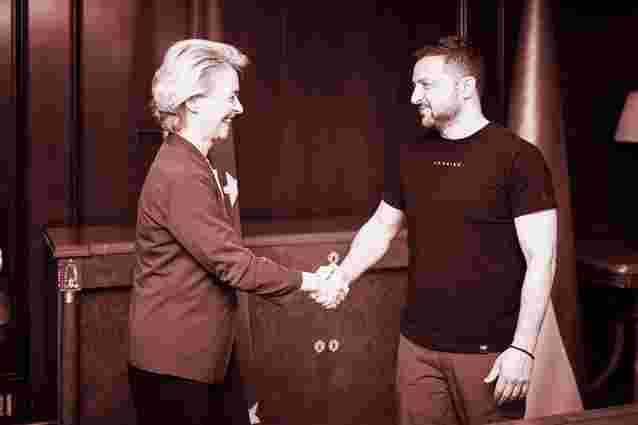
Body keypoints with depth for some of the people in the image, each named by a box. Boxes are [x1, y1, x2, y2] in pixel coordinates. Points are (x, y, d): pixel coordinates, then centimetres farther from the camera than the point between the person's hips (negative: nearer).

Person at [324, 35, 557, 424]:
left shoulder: (518, 158, -10)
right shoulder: (409, 155, 6)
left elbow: (540, 259, -12)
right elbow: (381, 227, 15)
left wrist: (522, 349, -16)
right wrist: (343, 276, -1)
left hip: (489, 350, -4)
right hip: (418, 344, 5)